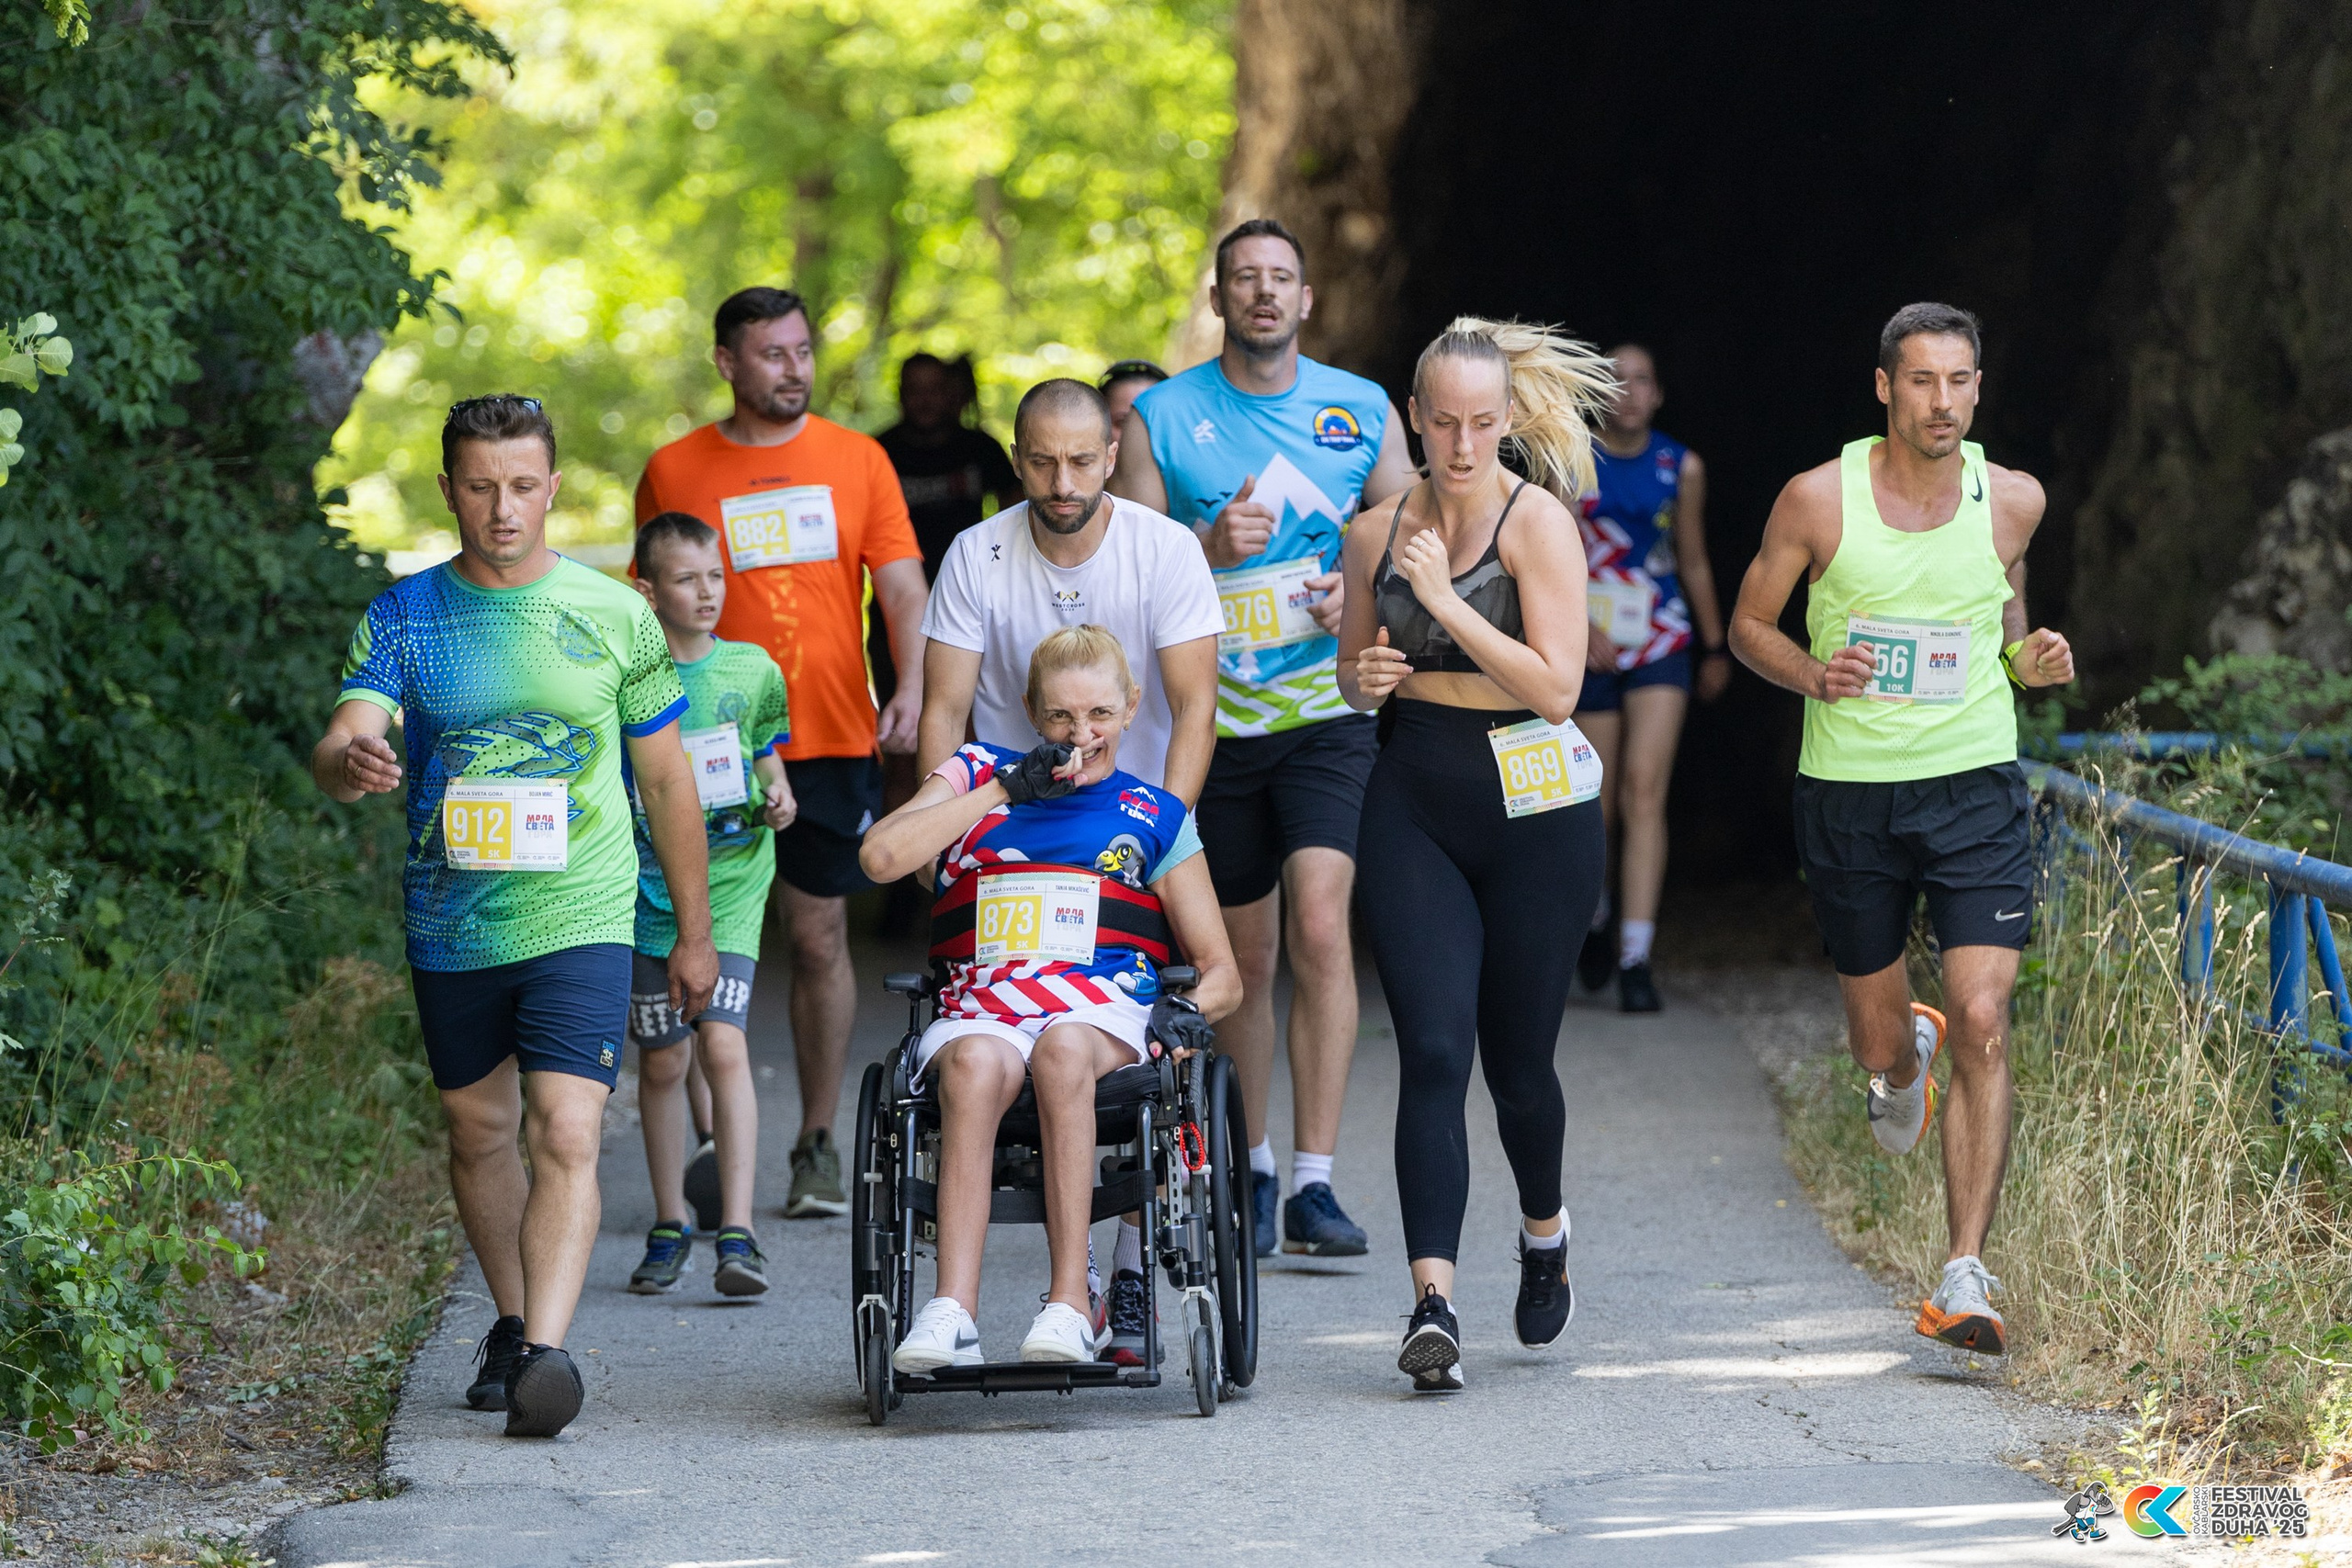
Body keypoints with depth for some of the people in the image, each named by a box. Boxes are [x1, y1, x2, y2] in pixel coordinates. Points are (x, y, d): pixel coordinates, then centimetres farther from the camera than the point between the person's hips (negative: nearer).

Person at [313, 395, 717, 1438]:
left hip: (580, 920, -2)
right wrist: (349, 764, -38)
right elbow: (342, 743, -12)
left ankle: (545, 1354, -25)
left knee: (567, 1136, -17)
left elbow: (665, 776, 8)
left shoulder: (614, 617, 0)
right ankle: (512, 1321, 34)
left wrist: (694, 930, 11)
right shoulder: (402, 618, 0)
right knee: (479, 1132, 15)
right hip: (450, 924, 2)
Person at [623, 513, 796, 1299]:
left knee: (723, 1042, -14)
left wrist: (777, 798, -2)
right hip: (649, 885, 0)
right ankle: (670, 1225, 26)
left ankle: (737, 1234, -14)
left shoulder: (752, 670, 2)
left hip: (731, 884, 0)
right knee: (661, 1061, 8)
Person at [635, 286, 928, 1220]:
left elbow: (901, 588, 2)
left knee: (820, 934, 4)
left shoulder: (856, 460, 6)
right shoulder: (674, 471, 5)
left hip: (832, 739, 1)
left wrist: (912, 685, -15)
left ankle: (818, 1145, 13)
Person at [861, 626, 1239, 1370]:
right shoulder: (980, 774, 19)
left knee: (1061, 1047, -38)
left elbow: (1220, 971, 18)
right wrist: (1007, 790, 1)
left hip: (1105, 1009, 0)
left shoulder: (1154, 818, 19)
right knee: (975, 1063, -38)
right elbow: (883, 856, 0)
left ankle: (1071, 1306, -40)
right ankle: (951, 1314, -46)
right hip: (981, 1005, 0)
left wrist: (1189, 1010, -6)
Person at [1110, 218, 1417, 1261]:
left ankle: (1315, 1181, -15)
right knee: (1244, 953, 9)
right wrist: (1211, 548, -16)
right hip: (1213, 718, 1)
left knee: (1320, 926, -17)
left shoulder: (1363, 411, 5)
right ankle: (1251, 1168, 26)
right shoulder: (1162, 416, 2)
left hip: (1328, 713, -1)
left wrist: (1366, 593, -9)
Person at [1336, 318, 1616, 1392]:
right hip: (1412, 807, 2)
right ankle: (1433, 1303, -18)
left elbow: (1555, 686, -15)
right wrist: (1364, 677, -2)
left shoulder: (1537, 521, -7)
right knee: (1433, 1050, -12)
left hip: (1534, 808, -2)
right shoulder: (1377, 536, 6)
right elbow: (1353, 670, 21)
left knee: (1516, 1061, 8)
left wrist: (1446, 600, -19)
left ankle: (1543, 1229, 39)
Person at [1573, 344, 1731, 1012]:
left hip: (1662, 645, 1)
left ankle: (1635, 958, -17)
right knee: (1596, 803, 6)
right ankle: (1594, 919, 35)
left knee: (1645, 792, -13)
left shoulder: (1681, 468, 6)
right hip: (1589, 649, -1)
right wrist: (1579, 627, -22)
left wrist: (1715, 645, 22)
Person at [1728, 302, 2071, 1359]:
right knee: (1878, 1047, 10)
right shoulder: (1819, 500, -7)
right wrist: (1813, 674, -15)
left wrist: (2030, 658, -1)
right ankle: (1904, 1052, 51)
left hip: (1976, 785, 0)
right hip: (1849, 793, 0)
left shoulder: (2012, 500, 0)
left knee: (1983, 1025, -15)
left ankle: (1964, 1282, -13)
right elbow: (1749, 623, 5)